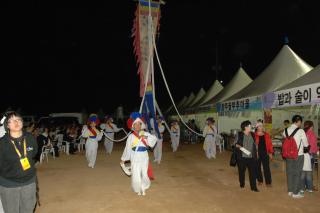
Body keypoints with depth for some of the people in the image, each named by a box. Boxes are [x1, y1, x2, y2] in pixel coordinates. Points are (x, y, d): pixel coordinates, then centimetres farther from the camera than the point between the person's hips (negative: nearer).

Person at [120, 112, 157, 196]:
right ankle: (138, 189, 26)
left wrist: (146, 138, -24)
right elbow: (127, 148, 4)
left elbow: (154, 139, -8)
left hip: (144, 157, 1)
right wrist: (123, 159, 8)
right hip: (135, 158, -1)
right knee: (136, 174, 0)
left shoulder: (145, 134, 2)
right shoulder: (131, 136, 0)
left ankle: (143, 189, 32)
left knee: (144, 173, 6)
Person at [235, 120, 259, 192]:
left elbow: (254, 144, 15)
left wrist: (256, 152, 11)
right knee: (241, 171, 11)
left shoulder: (252, 134, 7)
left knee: (253, 172, -2)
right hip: (242, 157, -3)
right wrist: (238, 146, -20)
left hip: (251, 157, 3)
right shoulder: (239, 135, -5)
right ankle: (242, 184, 32)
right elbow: (235, 143, 0)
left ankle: (253, 187, 7)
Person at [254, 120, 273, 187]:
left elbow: (270, 144, 7)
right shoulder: (254, 135, -4)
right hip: (257, 154, -1)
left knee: (266, 168, 0)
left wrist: (270, 153, 2)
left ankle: (268, 182, 7)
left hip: (265, 153, 1)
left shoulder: (266, 135, 6)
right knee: (258, 167, 9)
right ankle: (260, 180, 25)